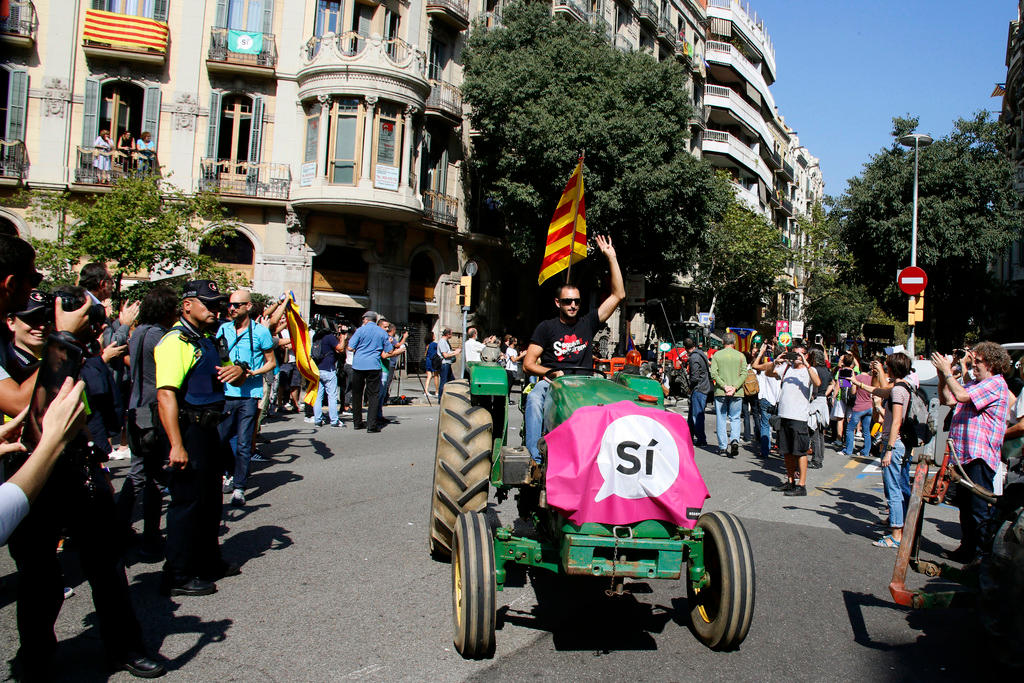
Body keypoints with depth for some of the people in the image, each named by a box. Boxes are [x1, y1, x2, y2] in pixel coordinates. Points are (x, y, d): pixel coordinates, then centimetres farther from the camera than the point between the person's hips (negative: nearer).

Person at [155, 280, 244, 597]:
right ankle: (177, 576, 8)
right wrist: (176, 445, -30)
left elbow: (225, 373, 29)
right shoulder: (175, 341, -15)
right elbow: (166, 395, -24)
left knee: (210, 499, 19)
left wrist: (237, 370, 2)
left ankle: (208, 561, 34)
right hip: (188, 430, -10)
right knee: (187, 502, -3)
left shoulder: (208, 340, 15)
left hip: (208, 429, 10)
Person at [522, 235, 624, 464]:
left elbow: (618, 295, 12)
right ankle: (535, 458, -40)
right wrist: (551, 373, -12)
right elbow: (528, 363, 6)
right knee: (534, 399, -35)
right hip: (551, 382, -1)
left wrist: (611, 257, 9)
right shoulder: (547, 327, 10)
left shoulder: (587, 323, 15)